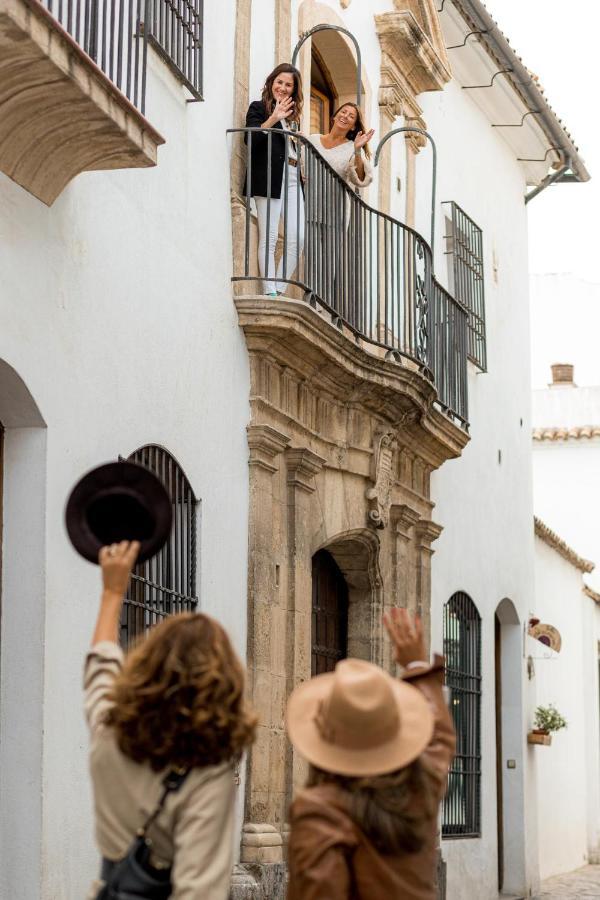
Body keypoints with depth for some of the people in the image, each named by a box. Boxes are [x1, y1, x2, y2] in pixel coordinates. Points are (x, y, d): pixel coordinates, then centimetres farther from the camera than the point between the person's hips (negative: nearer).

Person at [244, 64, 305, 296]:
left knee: (297, 237, -4)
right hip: (269, 179, -7)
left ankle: (280, 288, 2)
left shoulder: (293, 114, 24)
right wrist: (273, 119, -20)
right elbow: (250, 139, -12)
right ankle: (270, 292, -10)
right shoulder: (258, 108, 4)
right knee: (268, 238, -8)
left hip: (292, 180, 7)